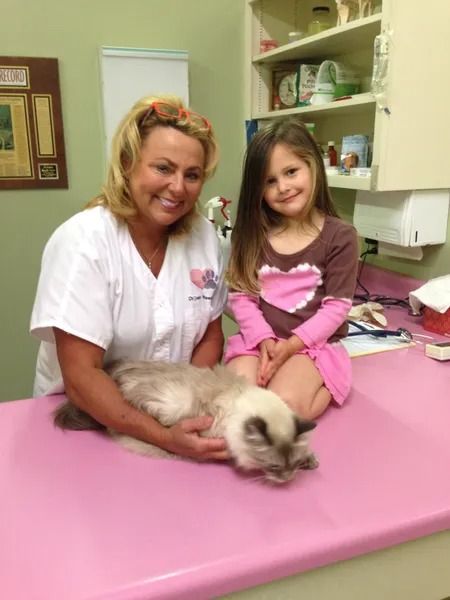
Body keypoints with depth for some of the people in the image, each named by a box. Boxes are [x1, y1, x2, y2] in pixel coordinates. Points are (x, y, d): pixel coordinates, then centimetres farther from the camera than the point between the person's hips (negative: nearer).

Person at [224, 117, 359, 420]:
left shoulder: (340, 236, -6)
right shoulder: (252, 233, 3)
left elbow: (336, 307, -8)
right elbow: (240, 295, 0)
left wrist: (292, 344, -16)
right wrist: (264, 339, -14)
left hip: (313, 344, -2)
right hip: (258, 340, 3)